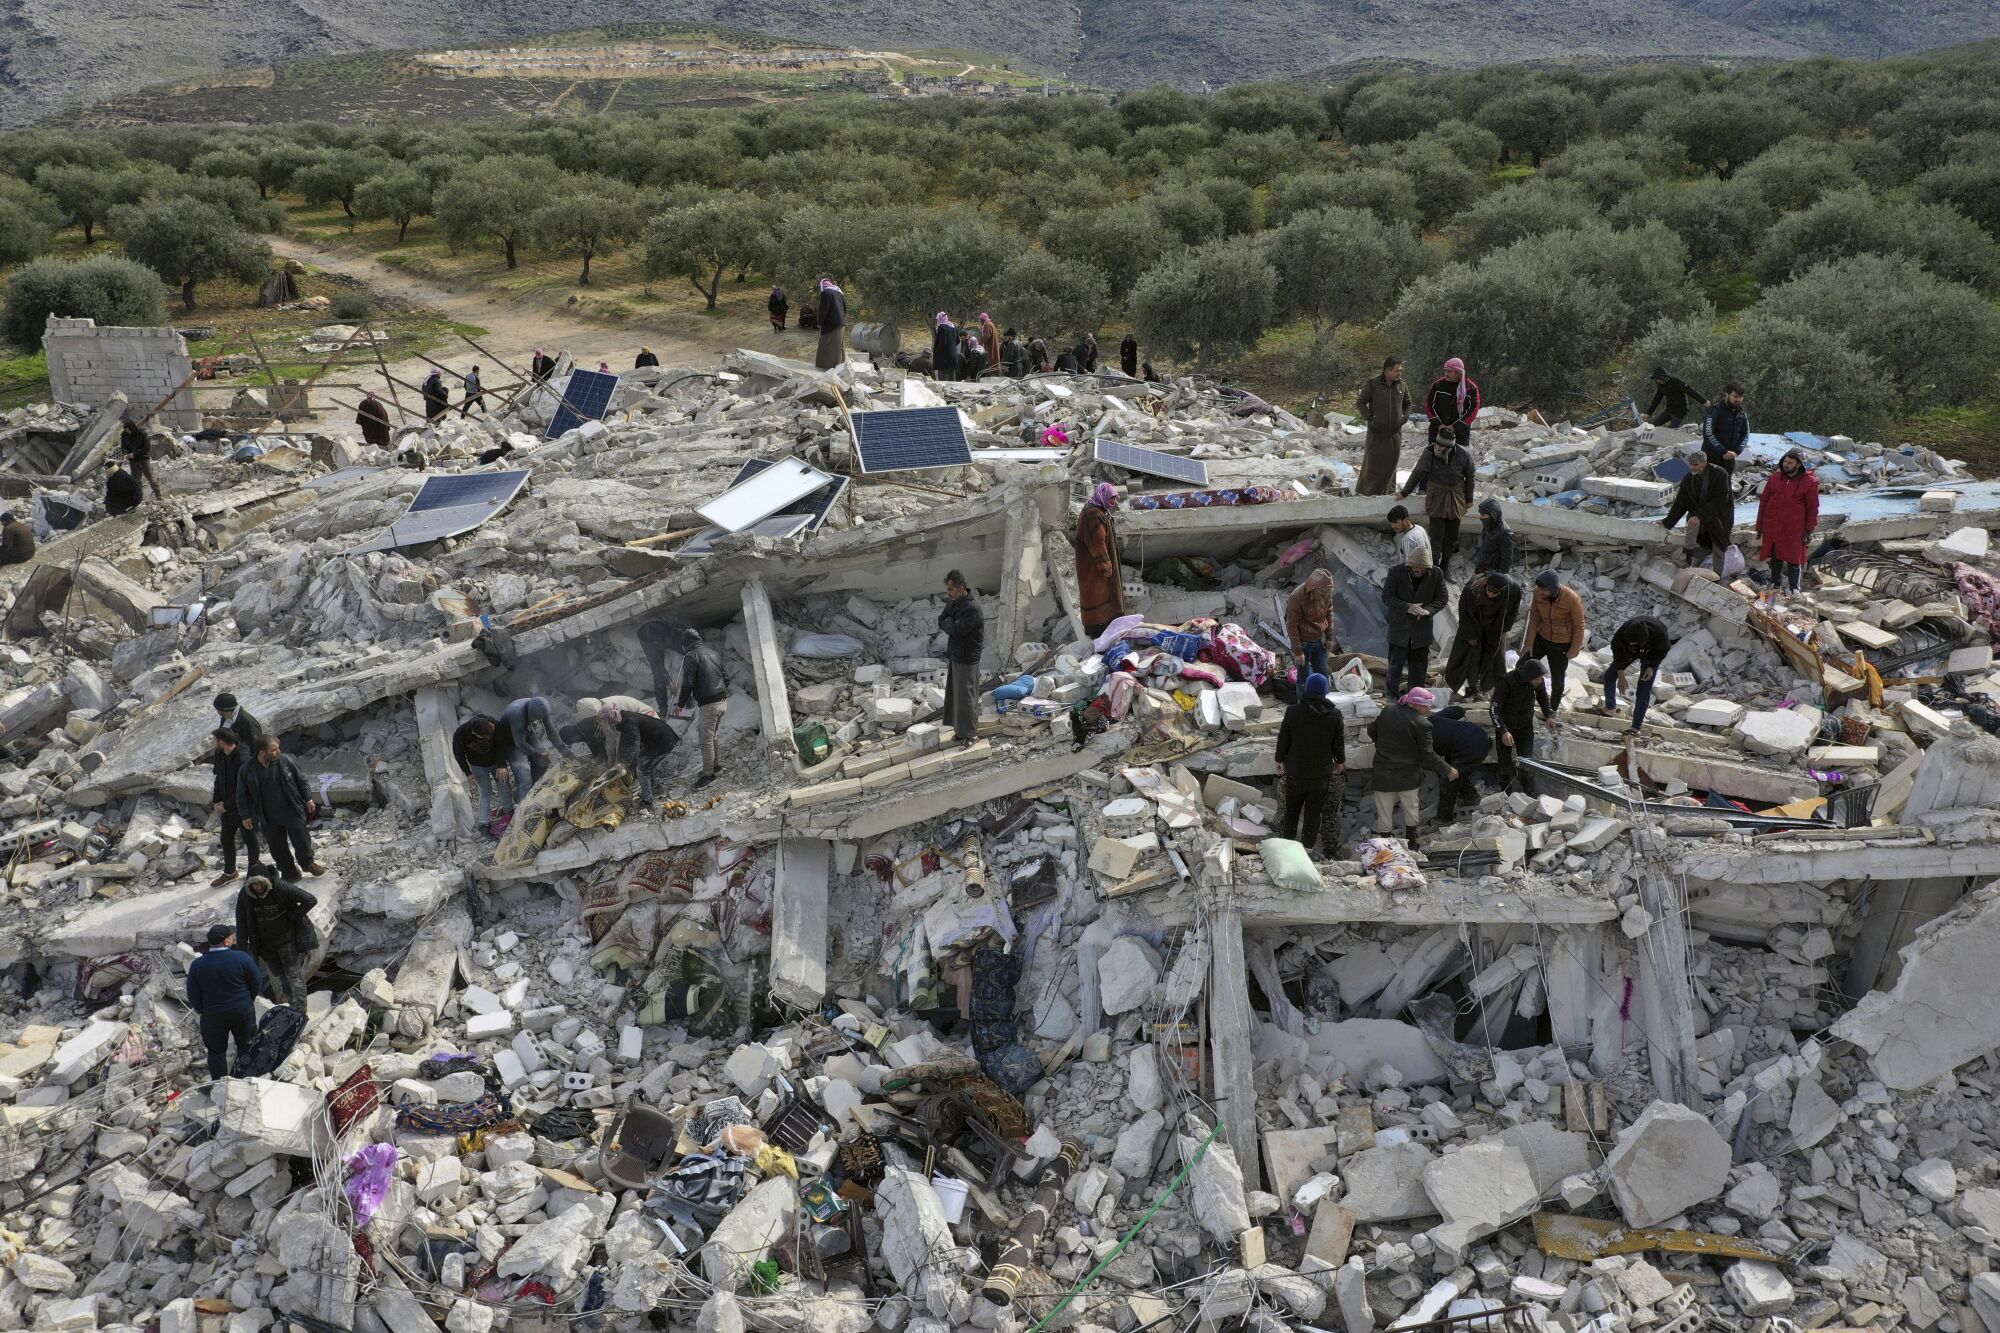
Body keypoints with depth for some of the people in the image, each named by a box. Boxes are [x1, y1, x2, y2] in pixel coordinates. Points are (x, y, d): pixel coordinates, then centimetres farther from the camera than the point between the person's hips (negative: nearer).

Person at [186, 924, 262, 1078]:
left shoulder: (197, 965, -13)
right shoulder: (242, 958, -16)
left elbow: (193, 995, -5)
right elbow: (257, 983, -7)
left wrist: (202, 1011, 13)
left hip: (213, 1015, 0)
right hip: (243, 1012, 0)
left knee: (217, 1051, 17)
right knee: (245, 1045, 21)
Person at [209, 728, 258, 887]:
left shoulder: (243, 759, -28)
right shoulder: (220, 755, -2)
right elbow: (219, 778, 10)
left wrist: (226, 806, -17)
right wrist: (217, 801, -1)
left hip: (244, 808, -8)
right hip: (227, 807, 8)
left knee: (249, 840, 10)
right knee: (226, 839, 18)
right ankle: (229, 872, 36)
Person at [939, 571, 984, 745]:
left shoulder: (972, 608, -26)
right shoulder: (952, 601, 2)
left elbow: (956, 631, -28)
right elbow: (940, 620, 7)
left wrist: (947, 623, -9)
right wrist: (951, 625, -12)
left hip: (967, 659, -8)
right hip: (954, 655, 8)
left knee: (965, 696, -1)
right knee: (954, 693, 16)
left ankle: (971, 733, 11)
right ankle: (960, 729, 28)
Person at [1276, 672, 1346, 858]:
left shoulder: (1293, 712, -17)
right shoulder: (1335, 715, -13)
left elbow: (1283, 739, -8)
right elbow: (1339, 743, -4)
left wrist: (1280, 760, 9)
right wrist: (1340, 761, 15)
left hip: (1296, 771, 0)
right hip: (1321, 773, 0)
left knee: (1291, 807, 19)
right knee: (1314, 811, 13)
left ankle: (1287, 838, 33)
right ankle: (1308, 846, 22)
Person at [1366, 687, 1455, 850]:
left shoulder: (1388, 710, -3)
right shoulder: (1422, 724, -18)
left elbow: (1372, 730, 10)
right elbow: (1428, 755, -16)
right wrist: (1448, 770, -3)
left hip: (1383, 774, 3)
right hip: (1408, 776, -3)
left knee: (1384, 814, 13)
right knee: (1411, 810, 21)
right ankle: (1411, 846, 34)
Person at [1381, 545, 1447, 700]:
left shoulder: (1436, 576, -5)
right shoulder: (1396, 572, -11)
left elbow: (1441, 599, 0)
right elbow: (1387, 597, -12)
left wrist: (1428, 610, -21)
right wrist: (1407, 607, -26)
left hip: (1422, 628, 2)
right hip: (1399, 628, -2)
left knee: (1419, 666, 10)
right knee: (1396, 664, 5)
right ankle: (1393, 695, 19)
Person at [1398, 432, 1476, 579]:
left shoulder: (1464, 454, -12)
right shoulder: (1429, 454, -15)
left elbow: (1469, 477, 3)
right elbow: (1417, 473, 0)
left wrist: (1469, 499, 8)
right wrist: (1404, 493, 10)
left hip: (1456, 498, 2)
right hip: (1436, 497, -2)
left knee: (1451, 535, 8)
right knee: (1437, 535, -7)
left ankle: (1445, 565, 22)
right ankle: (1435, 566, 1)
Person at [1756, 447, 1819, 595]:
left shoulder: (1809, 482, -5)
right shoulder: (1774, 478, 6)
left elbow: (1812, 508, -2)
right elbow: (1764, 501, 10)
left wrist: (1809, 529, -7)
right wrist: (1759, 527, 8)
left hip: (1794, 530, -3)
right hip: (1772, 527, 4)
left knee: (1793, 560, 0)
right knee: (1774, 559, 12)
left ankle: (1794, 590, 7)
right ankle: (1775, 586, 24)